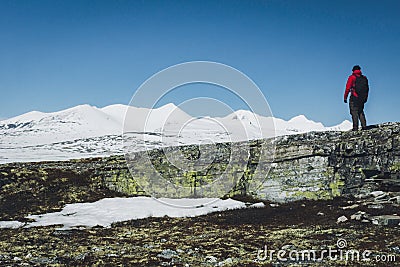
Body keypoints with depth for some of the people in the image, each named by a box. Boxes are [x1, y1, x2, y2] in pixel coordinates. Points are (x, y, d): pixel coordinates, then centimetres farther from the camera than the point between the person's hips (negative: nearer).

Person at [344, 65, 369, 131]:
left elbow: (348, 88, -7)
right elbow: (367, 89, 14)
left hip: (354, 98, -5)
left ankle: (355, 128, -10)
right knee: (361, 112, 15)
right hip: (362, 98, 5)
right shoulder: (364, 78, 12)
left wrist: (345, 97, -2)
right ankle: (364, 126, 8)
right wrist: (365, 98, 21)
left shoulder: (352, 77, -3)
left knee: (354, 113, -4)